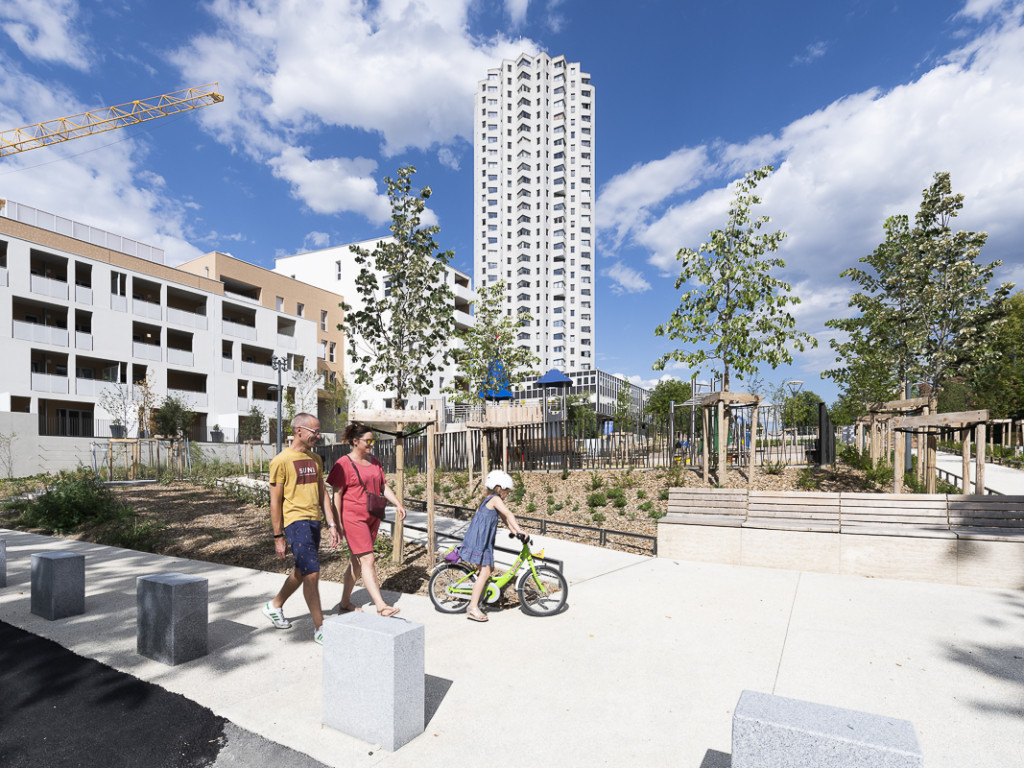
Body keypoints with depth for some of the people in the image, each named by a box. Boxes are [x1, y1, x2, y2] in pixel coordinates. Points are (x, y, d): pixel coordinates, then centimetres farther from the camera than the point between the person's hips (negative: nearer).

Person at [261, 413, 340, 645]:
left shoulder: (315, 459, 12)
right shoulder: (281, 460, -9)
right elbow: (275, 500, -8)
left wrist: (332, 524, 10)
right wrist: (278, 536, -8)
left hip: (314, 521, 8)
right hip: (296, 521, -7)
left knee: (301, 572, 18)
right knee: (312, 573, -8)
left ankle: (275, 606, 41)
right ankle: (319, 628, 3)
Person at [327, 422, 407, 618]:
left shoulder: (374, 463, 13)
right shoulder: (344, 464, -9)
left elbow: (383, 487, 16)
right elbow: (337, 494, -9)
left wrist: (398, 503, 2)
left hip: (372, 517, 7)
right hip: (353, 518, -7)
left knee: (357, 561, 15)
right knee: (368, 560, -11)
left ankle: (345, 602, 29)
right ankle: (381, 607, -13)